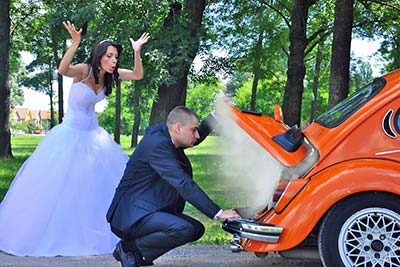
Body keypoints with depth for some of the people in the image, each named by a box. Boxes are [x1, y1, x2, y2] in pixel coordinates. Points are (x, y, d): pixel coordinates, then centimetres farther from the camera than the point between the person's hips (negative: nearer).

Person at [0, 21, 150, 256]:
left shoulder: (108, 74, -2)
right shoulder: (84, 70, -20)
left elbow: (138, 75, 1)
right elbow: (62, 70, -40)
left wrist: (137, 52, -13)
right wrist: (75, 43, -50)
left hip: (94, 134, 6)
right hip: (71, 132, -6)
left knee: (107, 180, 4)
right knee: (55, 184, -5)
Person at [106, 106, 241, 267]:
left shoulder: (162, 132, 6)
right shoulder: (156, 144, -22)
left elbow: (194, 139, 27)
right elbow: (184, 185, -28)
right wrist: (217, 213, -29)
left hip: (149, 210, 11)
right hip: (131, 215, -11)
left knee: (197, 229, 6)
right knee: (183, 229, -29)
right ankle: (129, 248, -8)